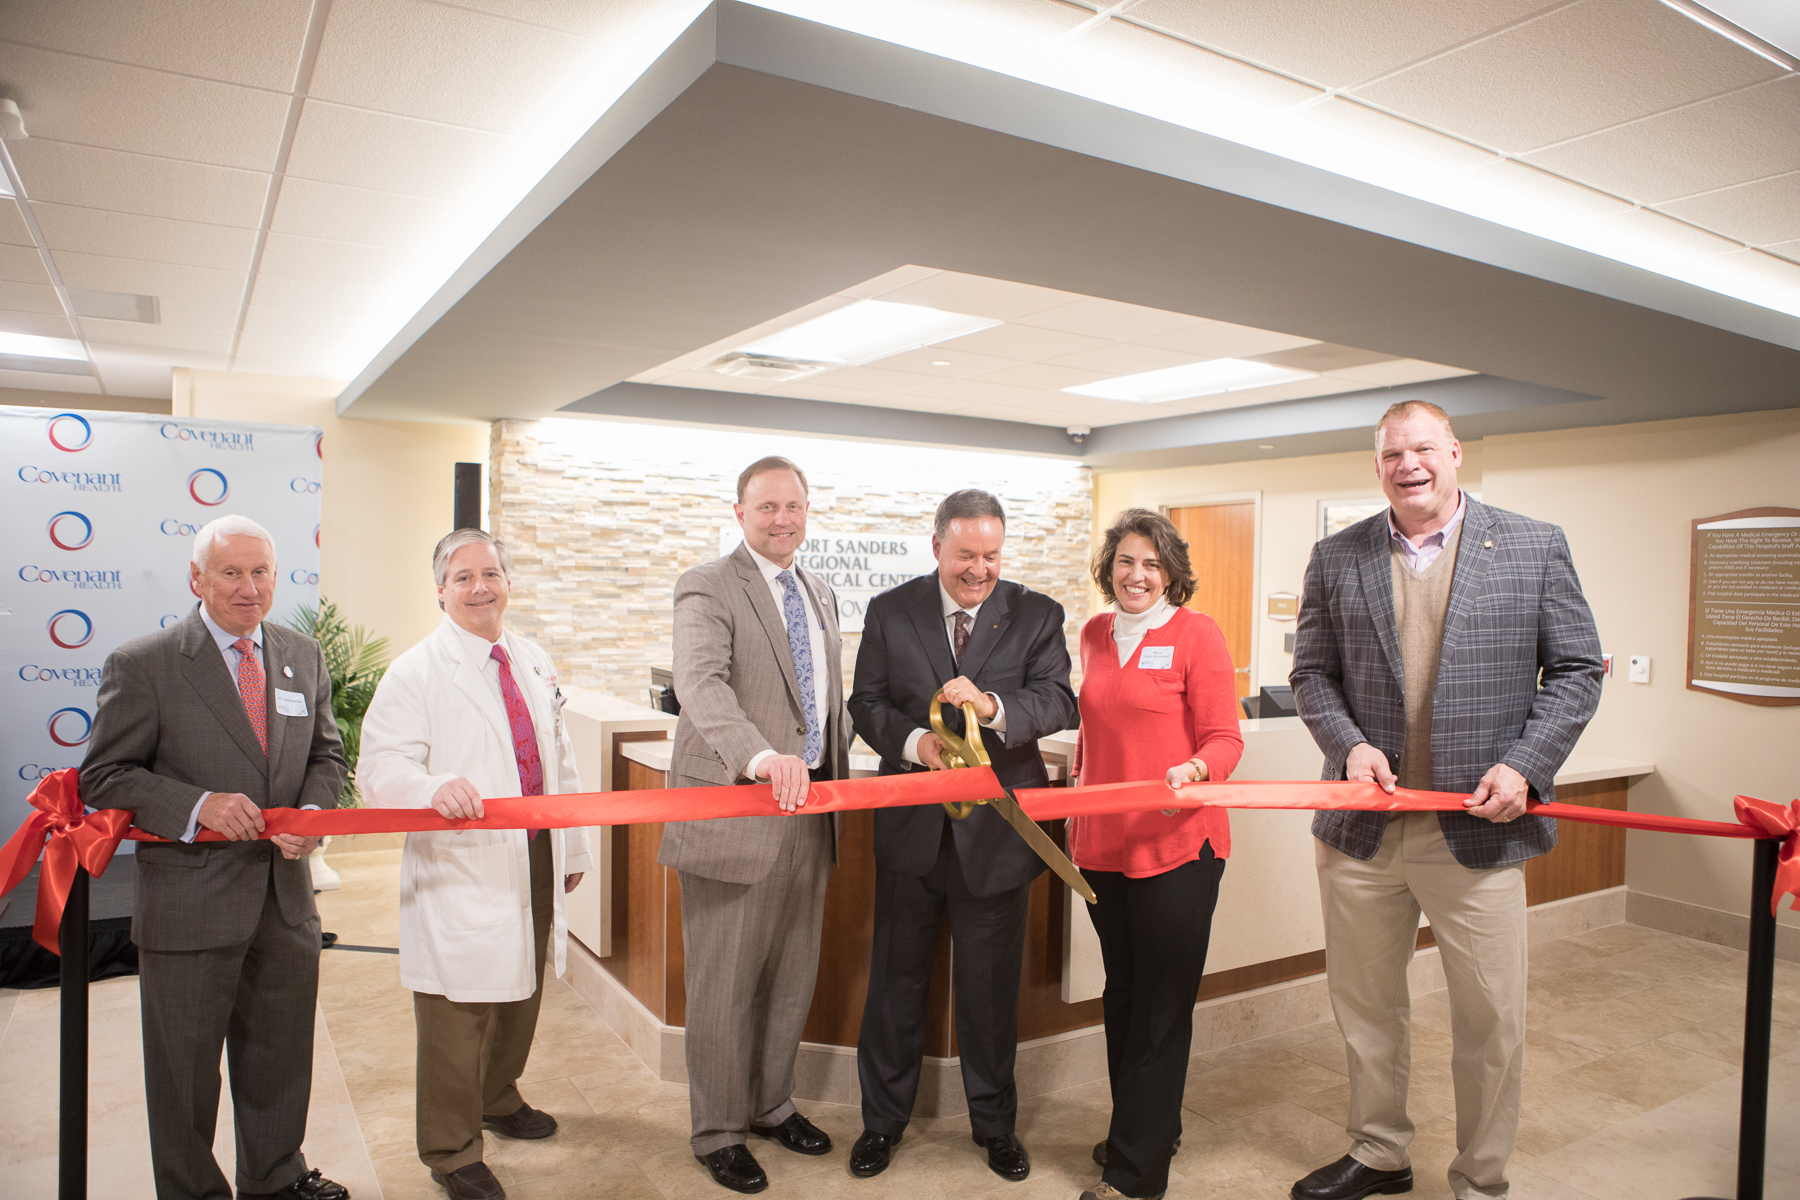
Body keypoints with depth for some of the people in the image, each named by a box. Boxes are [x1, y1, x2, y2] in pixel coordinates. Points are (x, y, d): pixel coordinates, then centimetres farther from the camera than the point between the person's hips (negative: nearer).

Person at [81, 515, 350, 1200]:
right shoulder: (142, 665, -9)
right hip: (189, 904, -4)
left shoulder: (304, 657, 6)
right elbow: (103, 777, -7)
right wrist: (198, 806, -21)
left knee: (281, 1054, 20)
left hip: (287, 897, 5)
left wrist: (311, 812, -8)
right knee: (185, 1066, 12)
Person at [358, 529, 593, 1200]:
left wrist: (573, 847, 17)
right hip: (461, 867, -6)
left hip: (535, 858, 7)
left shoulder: (535, 663, 11)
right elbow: (379, 770, -16)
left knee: (521, 994, 20)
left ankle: (498, 1098, 44)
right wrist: (435, 788, -37)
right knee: (458, 1012, 2)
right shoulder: (415, 672, -9)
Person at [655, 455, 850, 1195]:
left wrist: (838, 784, 14)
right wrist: (763, 758, -44)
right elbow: (701, 684, -28)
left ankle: (772, 1106, 39)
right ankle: (718, 1133, 26)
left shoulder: (818, 595, 15)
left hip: (808, 812, 7)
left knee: (793, 978, 18)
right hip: (734, 815, -7)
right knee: (724, 987, 7)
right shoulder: (707, 589, -11)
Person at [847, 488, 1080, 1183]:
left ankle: (995, 1124, 35)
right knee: (897, 977, 14)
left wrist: (992, 706, -33)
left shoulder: (1037, 616, -2)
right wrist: (914, 742, -20)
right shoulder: (889, 612, 1)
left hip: (995, 828, -1)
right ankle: (883, 1120, 34)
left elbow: (1060, 702, -13)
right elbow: (867, 702, 0)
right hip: (912, 824, 1)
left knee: (991, 984, 13)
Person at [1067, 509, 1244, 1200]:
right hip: (1103, 843, 6)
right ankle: (1149, 1129, 36)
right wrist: (1077, 800, 18)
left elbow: (1225, 739, -10)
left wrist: (1192, 771, -29)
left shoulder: (1195, 632, -7)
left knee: (1161, 1006, 3)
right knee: (1121, 995, 17)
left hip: (1176, 845, -6)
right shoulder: (1095, 634, 9)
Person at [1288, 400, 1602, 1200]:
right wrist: (1348, 745, -10)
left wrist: (1525, 766, -11)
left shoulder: (1535, 548, 1)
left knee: (1492, 1021, 9)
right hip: (1361, 826, 2)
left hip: (1478, 826, -1)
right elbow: (1311, 672, 7)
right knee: (1363, 1007, 16)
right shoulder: (1336, 558, 4)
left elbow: (1576, 670, 2)